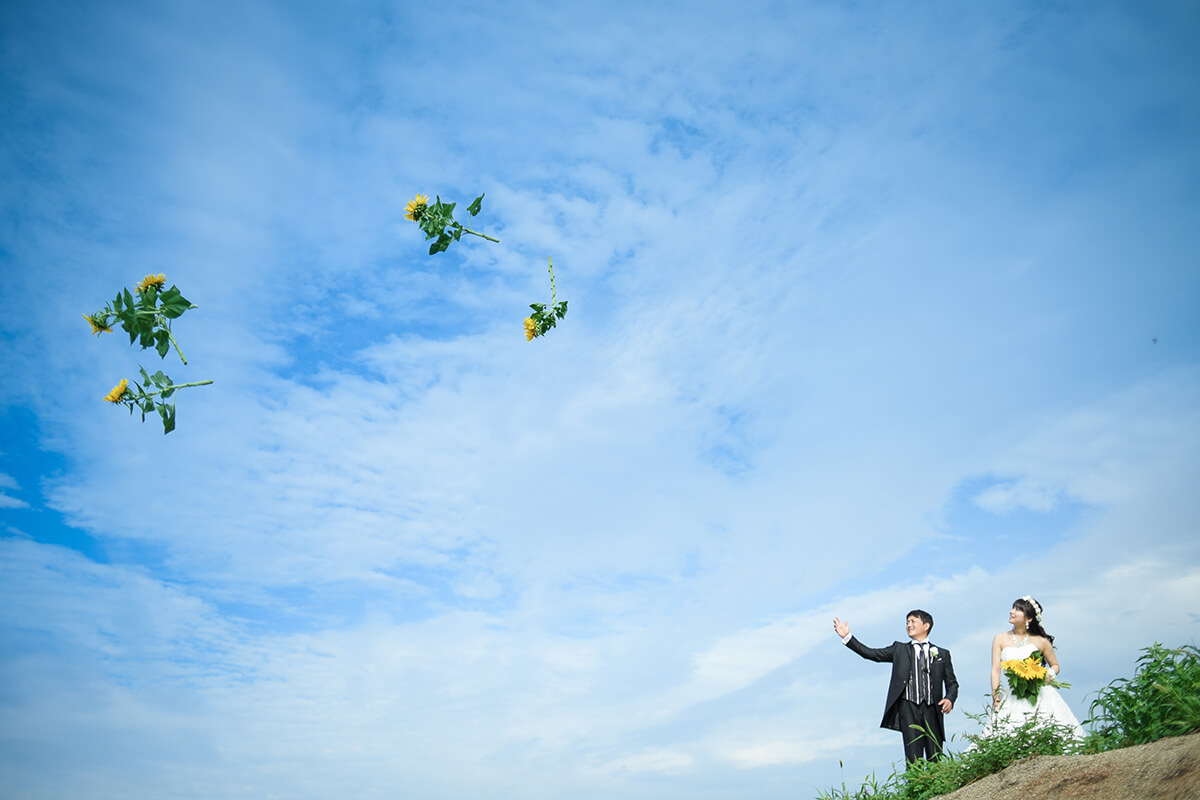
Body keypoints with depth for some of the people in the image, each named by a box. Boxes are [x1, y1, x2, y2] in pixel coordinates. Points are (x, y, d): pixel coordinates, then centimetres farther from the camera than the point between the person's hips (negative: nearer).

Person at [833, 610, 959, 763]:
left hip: (932, 710, 1)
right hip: (908, 707, -1)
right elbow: (870, 653, 10)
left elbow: (952, 683, 16)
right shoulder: (899, 649, 17)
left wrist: (949, 699, -5)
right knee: (913, 758, -9)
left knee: (935, 760, 0)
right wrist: (847, 637, 0)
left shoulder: (942, 654, 18)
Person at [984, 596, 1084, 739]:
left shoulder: (1041, 641, 5)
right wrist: (995, 696, -8)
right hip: (1012, 698, 0)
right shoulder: (1001, 639, 7)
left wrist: (1049, 675, -5)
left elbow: (1055, 666, 17)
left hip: (1039, 695, 0)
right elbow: (996, 669, 2)